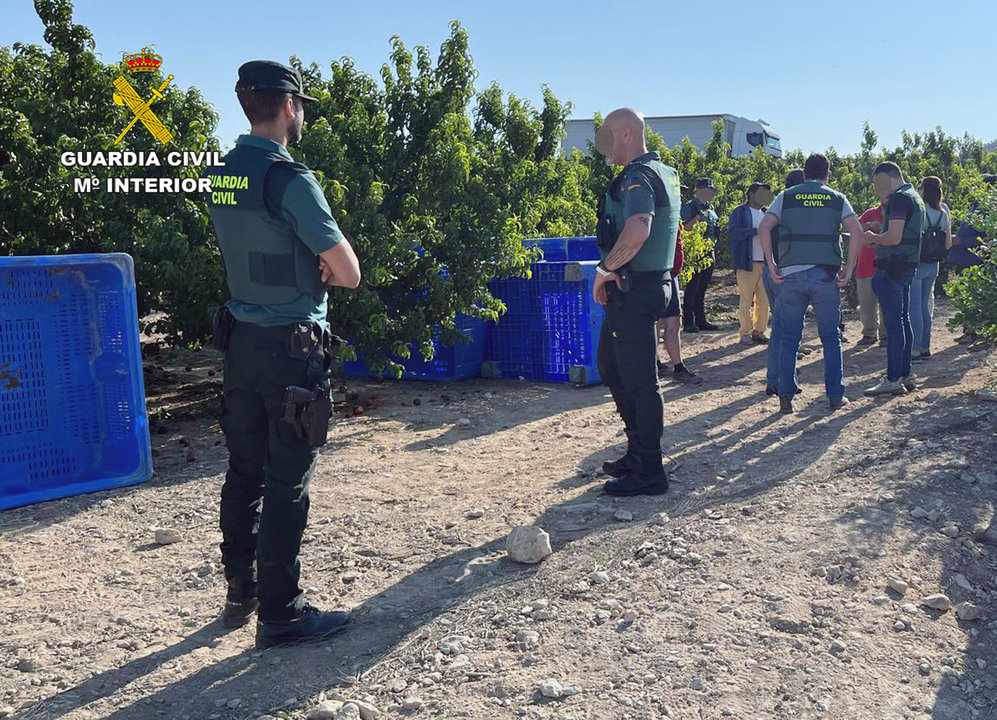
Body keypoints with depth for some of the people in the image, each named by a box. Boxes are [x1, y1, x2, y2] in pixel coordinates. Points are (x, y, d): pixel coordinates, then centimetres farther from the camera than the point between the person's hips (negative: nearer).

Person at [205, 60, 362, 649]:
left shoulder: (221, 177, 8)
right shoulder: (289, 178, -17)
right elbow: (349, 272, -15)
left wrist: (305, 268, 4)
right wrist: (322, 268, 4)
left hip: (242, 339, 8)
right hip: (292, 346, -8)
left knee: (245, 469, 17)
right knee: (288, 483, 0)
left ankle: (241, 593, 30)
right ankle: (280, 615, 10)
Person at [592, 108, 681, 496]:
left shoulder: (638, 177, -16)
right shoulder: (665, 173, 17)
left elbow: (637, 231, -35)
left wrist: (605, 268, -21)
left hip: (634, 290, -11)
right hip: (653, 283, 11)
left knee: (639, 381, -3)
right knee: (610, 366, 20)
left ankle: (649, 472, 6)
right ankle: (638, 451, 29)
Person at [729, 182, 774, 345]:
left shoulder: (767, 213, 21)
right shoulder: (740, 212, 2)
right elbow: (732, 232, -13)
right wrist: (756, 231, -20)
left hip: (765, 263, 6)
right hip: (747, 263, -6)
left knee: (764, 300, 4)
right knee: (746, 300, -4)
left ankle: (759, 331, 12)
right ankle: (745, 333, 3)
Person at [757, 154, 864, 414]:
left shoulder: (786, 197, 9)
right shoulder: (837, 199, 9)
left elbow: (764, 227, -5)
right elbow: (856, 231, -4)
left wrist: (771, 264, -1)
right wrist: (849, 269, 0)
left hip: (791, 274, 0)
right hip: (825, 275, 0)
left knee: (789, 339, 7)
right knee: (831, 338, 12)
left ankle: (786, 397, 6)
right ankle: (835, 395, 14)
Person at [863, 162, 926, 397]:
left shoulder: (899, 198, -14)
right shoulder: (914, 197, 18)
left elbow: (894, 238, -22)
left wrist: (873, 237, -5)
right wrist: (878, 237, 17)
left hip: (892, 267, -10)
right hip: (907, 267, 10)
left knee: (893, 323, -9)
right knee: (903, 320, 14)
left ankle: (893, 380, -8)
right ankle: (905, 375, 20)